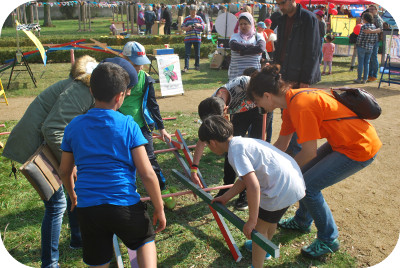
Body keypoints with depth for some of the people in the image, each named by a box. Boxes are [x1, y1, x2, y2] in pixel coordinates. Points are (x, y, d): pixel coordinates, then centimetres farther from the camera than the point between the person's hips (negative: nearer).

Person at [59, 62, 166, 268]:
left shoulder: (74, 126, 3)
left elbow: (64, 170, 14)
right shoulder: (128, 125, -8)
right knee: (146, 240, 28)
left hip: (87, 208, 3)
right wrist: (159, 209, 1)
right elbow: (147, 174, -11)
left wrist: (73, 196, 32)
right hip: (125, 205, -2)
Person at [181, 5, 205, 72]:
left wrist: (199, 25, -14)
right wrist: (187, 28, -15)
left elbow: (203, 26, 7)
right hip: (188, 38, -1)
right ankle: (186, 67, -7)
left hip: (197, 38, 1)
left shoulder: (199, 18, 7)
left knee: (197, 53, 9)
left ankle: (197, 66, 25)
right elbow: (182, 27, 5)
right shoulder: (186, 19, 5)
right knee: (187, 53, -7)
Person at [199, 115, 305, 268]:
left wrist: (251, 221, -18)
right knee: (270, 219, 31)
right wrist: (225, 198, 25)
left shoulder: (235, 151, -18)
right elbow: (245, 178, 20)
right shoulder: (241, 142, 11)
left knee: (259, 227, 8)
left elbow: (253, 186, -27)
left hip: (282, 189, -10)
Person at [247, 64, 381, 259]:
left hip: (360, 148, -9)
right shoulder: (291, 100, 2)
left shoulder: (301, 106, -28)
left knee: (308, 186, -8)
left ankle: (328, 240, 13)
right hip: (342, 140, 9)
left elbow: (309, 153, -23)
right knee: (303, 173, 14)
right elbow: (281, 144, 9)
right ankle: (302, 221, 37)